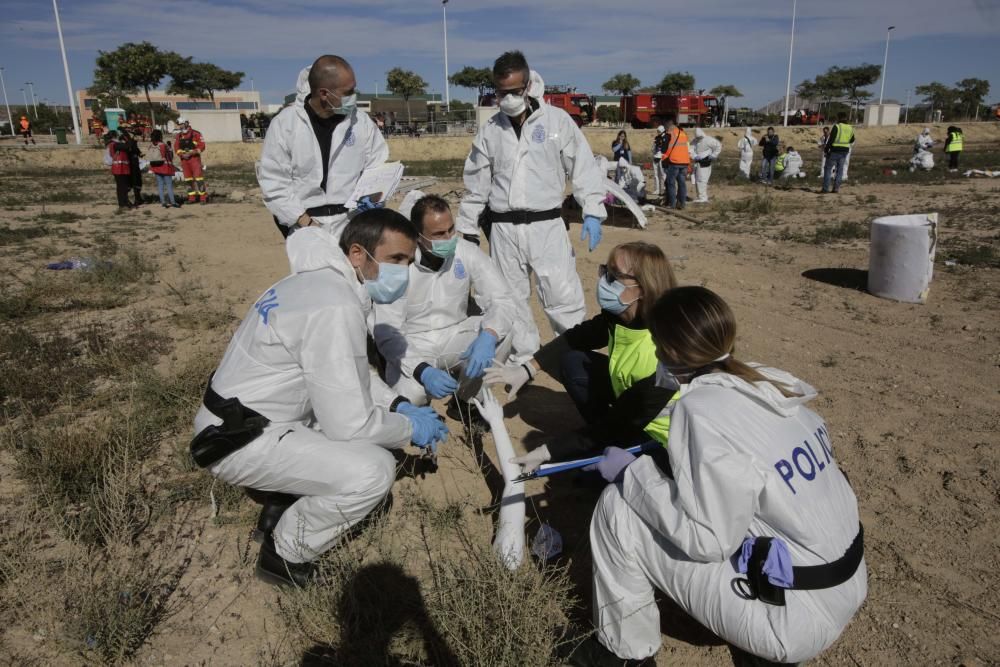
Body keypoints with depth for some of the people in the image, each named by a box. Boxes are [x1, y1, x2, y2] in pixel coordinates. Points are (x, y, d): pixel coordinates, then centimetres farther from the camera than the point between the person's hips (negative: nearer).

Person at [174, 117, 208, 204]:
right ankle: (192, 198, 13)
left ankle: (203, 198, -9)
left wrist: (191, 153, -17)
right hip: (184, 160, 5)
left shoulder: (196, 134, -4)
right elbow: (176, 148, 7)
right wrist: (182, 154, -12)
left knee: (199, 178, -11)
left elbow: (201, 146, -9)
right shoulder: (178, 136, 11)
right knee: (188, 179, 7)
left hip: (195, 158, -5)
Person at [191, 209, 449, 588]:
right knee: (374, 470, -23)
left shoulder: (325, 281, 4)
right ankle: (286, 554, 2)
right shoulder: (336, 309, -27)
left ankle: (287, 507, 17)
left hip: (244, 413, 10)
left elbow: (348, 373, 16)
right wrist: (411, 429, -9)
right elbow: (348, 423, -25)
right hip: (241, 442, -10)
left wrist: (398, 406, 5)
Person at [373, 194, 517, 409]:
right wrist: (422, 371, -35)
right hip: (413, 347, -3)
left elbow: (503, 302, -15)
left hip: (455, 338, 3)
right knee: (409, 394, -33)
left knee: (502, 330, -24)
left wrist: (488, 337, -38)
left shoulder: (468, 252, -12)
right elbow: (386, 333, -19)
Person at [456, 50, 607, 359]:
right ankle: (523, 359, 24)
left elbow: (583, 167, 0)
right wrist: (467, 229, 14)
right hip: (503, 229, 3)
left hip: (546, 225, -3)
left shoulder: (557, 120, 0)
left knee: (565, 299, -6)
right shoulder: (489, 130, 8)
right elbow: (476, 183, 14)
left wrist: (592, 212, -10)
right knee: (511, 300, 9)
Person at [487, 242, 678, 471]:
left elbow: (617, 425, -29)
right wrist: (527, 369, -13)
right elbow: (575, 338, -1)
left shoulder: (661, 359, -38)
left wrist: (546, 453, -25)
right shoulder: (622, 316, -18)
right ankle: (606, 441, 4)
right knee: (571, 360, -7)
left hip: (661, 434, -6)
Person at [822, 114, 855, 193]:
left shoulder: (836, 127, -13)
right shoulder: (850, 128, 7)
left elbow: (831, 140, -18)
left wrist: (826, 150, -12)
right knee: (840, 169, 11)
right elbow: (852, 140, 19)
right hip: (844, 152, 5)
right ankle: (836, 187, 7)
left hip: (834, 151, -5)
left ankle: (826, 188, -1)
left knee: (828, 168, 3)